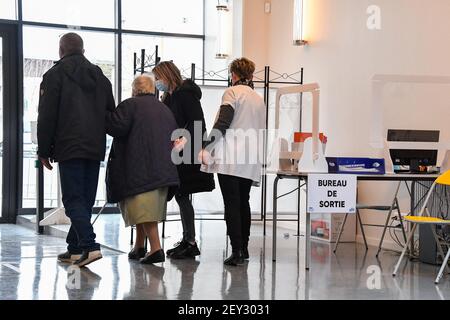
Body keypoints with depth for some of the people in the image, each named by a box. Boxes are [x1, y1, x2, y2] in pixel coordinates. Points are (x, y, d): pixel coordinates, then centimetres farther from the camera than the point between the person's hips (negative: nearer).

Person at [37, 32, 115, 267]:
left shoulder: (55, 75, -1)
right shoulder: (99, 76, 18)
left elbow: (46, 117, -5)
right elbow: (112, 113, 18)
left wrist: (44, 151, 0)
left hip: (69, 149, -6)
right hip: (95, 149, 6)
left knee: (73, 200, -6)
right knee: (85, 200, 11)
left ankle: (89, 246, -20)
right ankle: (75, 248, 16)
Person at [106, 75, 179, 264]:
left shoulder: (130, 105, -3)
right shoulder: (165, 109, 19)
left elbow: (117, 127, -14)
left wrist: (103, 117, 2)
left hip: (140, 169, -7)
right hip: (164, 169, 7)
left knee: (143, 210, -10)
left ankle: (156, 249, -19)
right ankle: (139, 248, 22)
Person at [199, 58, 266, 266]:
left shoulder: (232, 92, -1)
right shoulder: (259, 99, 18)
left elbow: (222, 123, -12)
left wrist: (207, 149, -12)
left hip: (229, 158, -6)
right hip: (250, 162, 6)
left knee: (232, 204, -7)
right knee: (243, 203, 15)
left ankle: (236, 251, -11)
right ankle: (244, 249, 21)